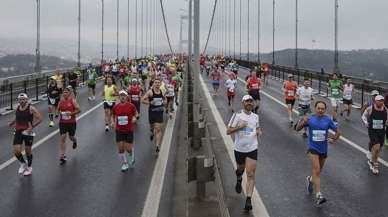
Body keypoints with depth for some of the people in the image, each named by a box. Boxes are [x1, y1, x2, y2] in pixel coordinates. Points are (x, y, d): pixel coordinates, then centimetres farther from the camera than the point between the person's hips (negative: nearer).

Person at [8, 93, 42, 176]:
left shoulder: (31, 108, -12)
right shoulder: (17, 108, 5)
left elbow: (39, 118, -15)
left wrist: (32, 127, -21)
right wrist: (13, 122, 11)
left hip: (28, 132, -4)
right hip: (18, 132, 4)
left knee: (28, 151, 10)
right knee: (16, 151, -7)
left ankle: (29, 167, 32)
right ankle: (23, 164, 22)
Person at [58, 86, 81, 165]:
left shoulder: (73, 100, -9)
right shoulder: (61, 101, 1)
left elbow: (78, 110, -11)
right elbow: (58, 109, 19)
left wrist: (71, 113, -20)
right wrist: (60, 113, 1)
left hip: (72, 122, -2)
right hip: (62, 122, 2)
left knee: (71, 137, 16)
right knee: (62, 138, -6)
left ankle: (74, 141, 57)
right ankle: (62, 156, -1)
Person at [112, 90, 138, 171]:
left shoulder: (131, 106, -8)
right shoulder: (115, 107, -2)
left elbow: (136, 113, 7)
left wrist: (134, 117, -13)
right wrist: (114, 123, 0)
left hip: (129, 130, -2)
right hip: (119, 130, 2)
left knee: (128, 148, 0)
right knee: (120, 149, 0)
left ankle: (132, 157, 35)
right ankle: (124, 163, 21)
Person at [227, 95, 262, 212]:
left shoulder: (255, 116, 5)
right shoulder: (237, 115, -7)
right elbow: (228, 131, -7)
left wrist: (259, 131, 1)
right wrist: (239, 126, -20)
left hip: (252, 149, 1)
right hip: (239, 149, -1)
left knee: (251, 175, -8)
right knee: (240, 169, 20)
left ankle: (248, 200, -7)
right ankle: (239, 180, 56)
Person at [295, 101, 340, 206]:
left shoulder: (328, 120, -2)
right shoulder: (310, 119, -6)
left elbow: (338, 132, 6)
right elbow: (298, 128, -6)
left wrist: (333, 139, -12)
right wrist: (303, 122, -25)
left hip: (323, 149, 3)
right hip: (313, 148, -3)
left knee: (318, 171, 19)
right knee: (316, 170, -17)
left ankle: (310, 179, 53)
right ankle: (318, 195, -19)